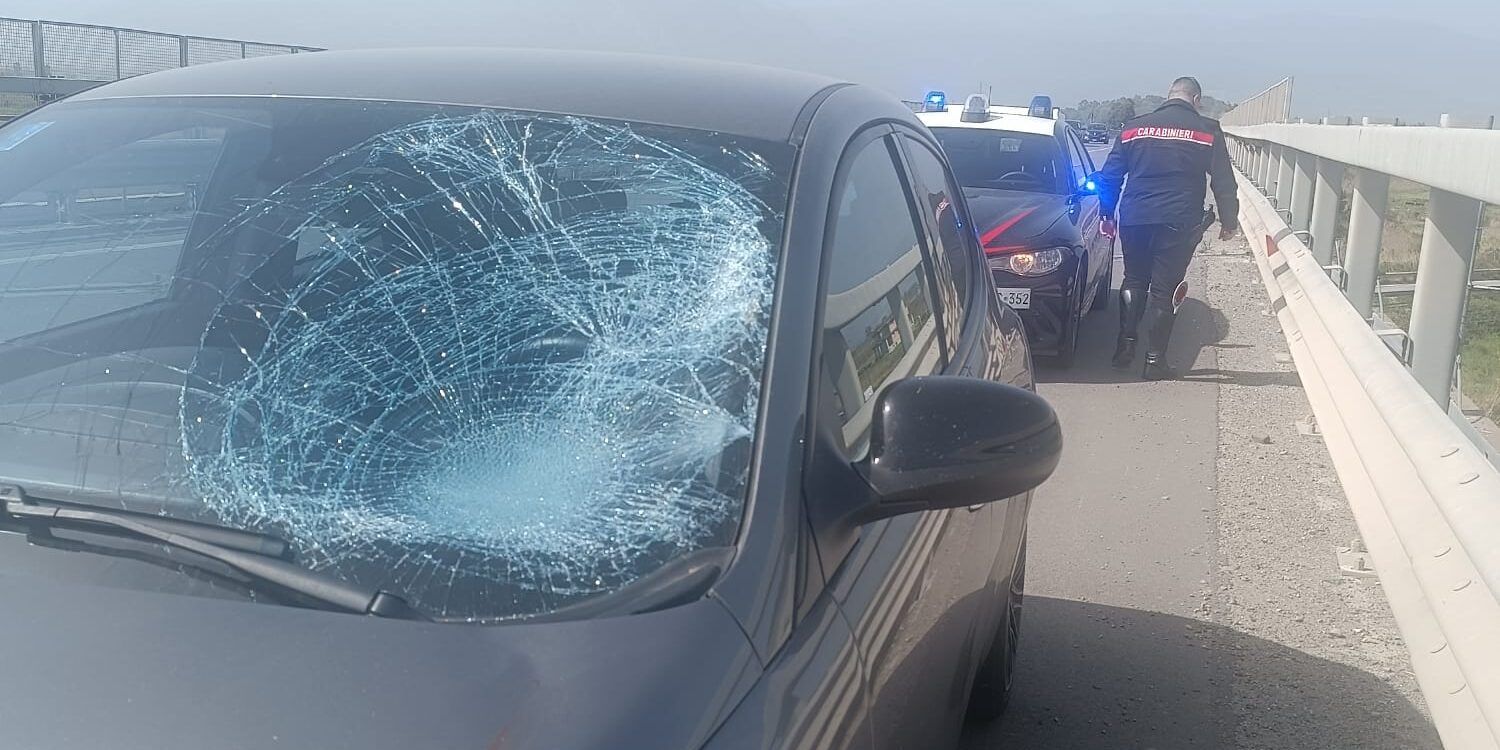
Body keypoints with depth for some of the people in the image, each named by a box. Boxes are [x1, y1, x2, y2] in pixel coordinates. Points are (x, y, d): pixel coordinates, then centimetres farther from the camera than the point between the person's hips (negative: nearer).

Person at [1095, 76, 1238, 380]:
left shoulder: (1134, 127, 9)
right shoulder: (1207, 130, 2)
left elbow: (1110, 176, 11)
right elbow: (1223, 182, 3)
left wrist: (1107, 213, 21)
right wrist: (1229, 221, 13)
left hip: (1135, 219, 2)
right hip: (1178, 222, -2)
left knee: (1134, 280, 19)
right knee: (1164, 289, 3)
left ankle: (1125, 345, 16)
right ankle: (1155, 359, 4)